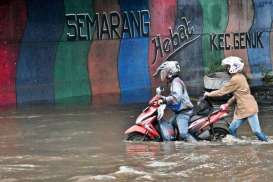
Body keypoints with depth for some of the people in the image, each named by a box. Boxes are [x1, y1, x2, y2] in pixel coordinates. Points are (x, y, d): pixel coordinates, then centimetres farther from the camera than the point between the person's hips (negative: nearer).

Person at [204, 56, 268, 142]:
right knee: (232, 129, 6)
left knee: (257, 131, -9)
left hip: (248, 108, -10)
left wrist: (209, 94, 2)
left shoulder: (236, 79, -17)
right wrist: (227, 104, 14)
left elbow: (222, 91, -11)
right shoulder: (240, 77, 12)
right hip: (241, 109, 10)